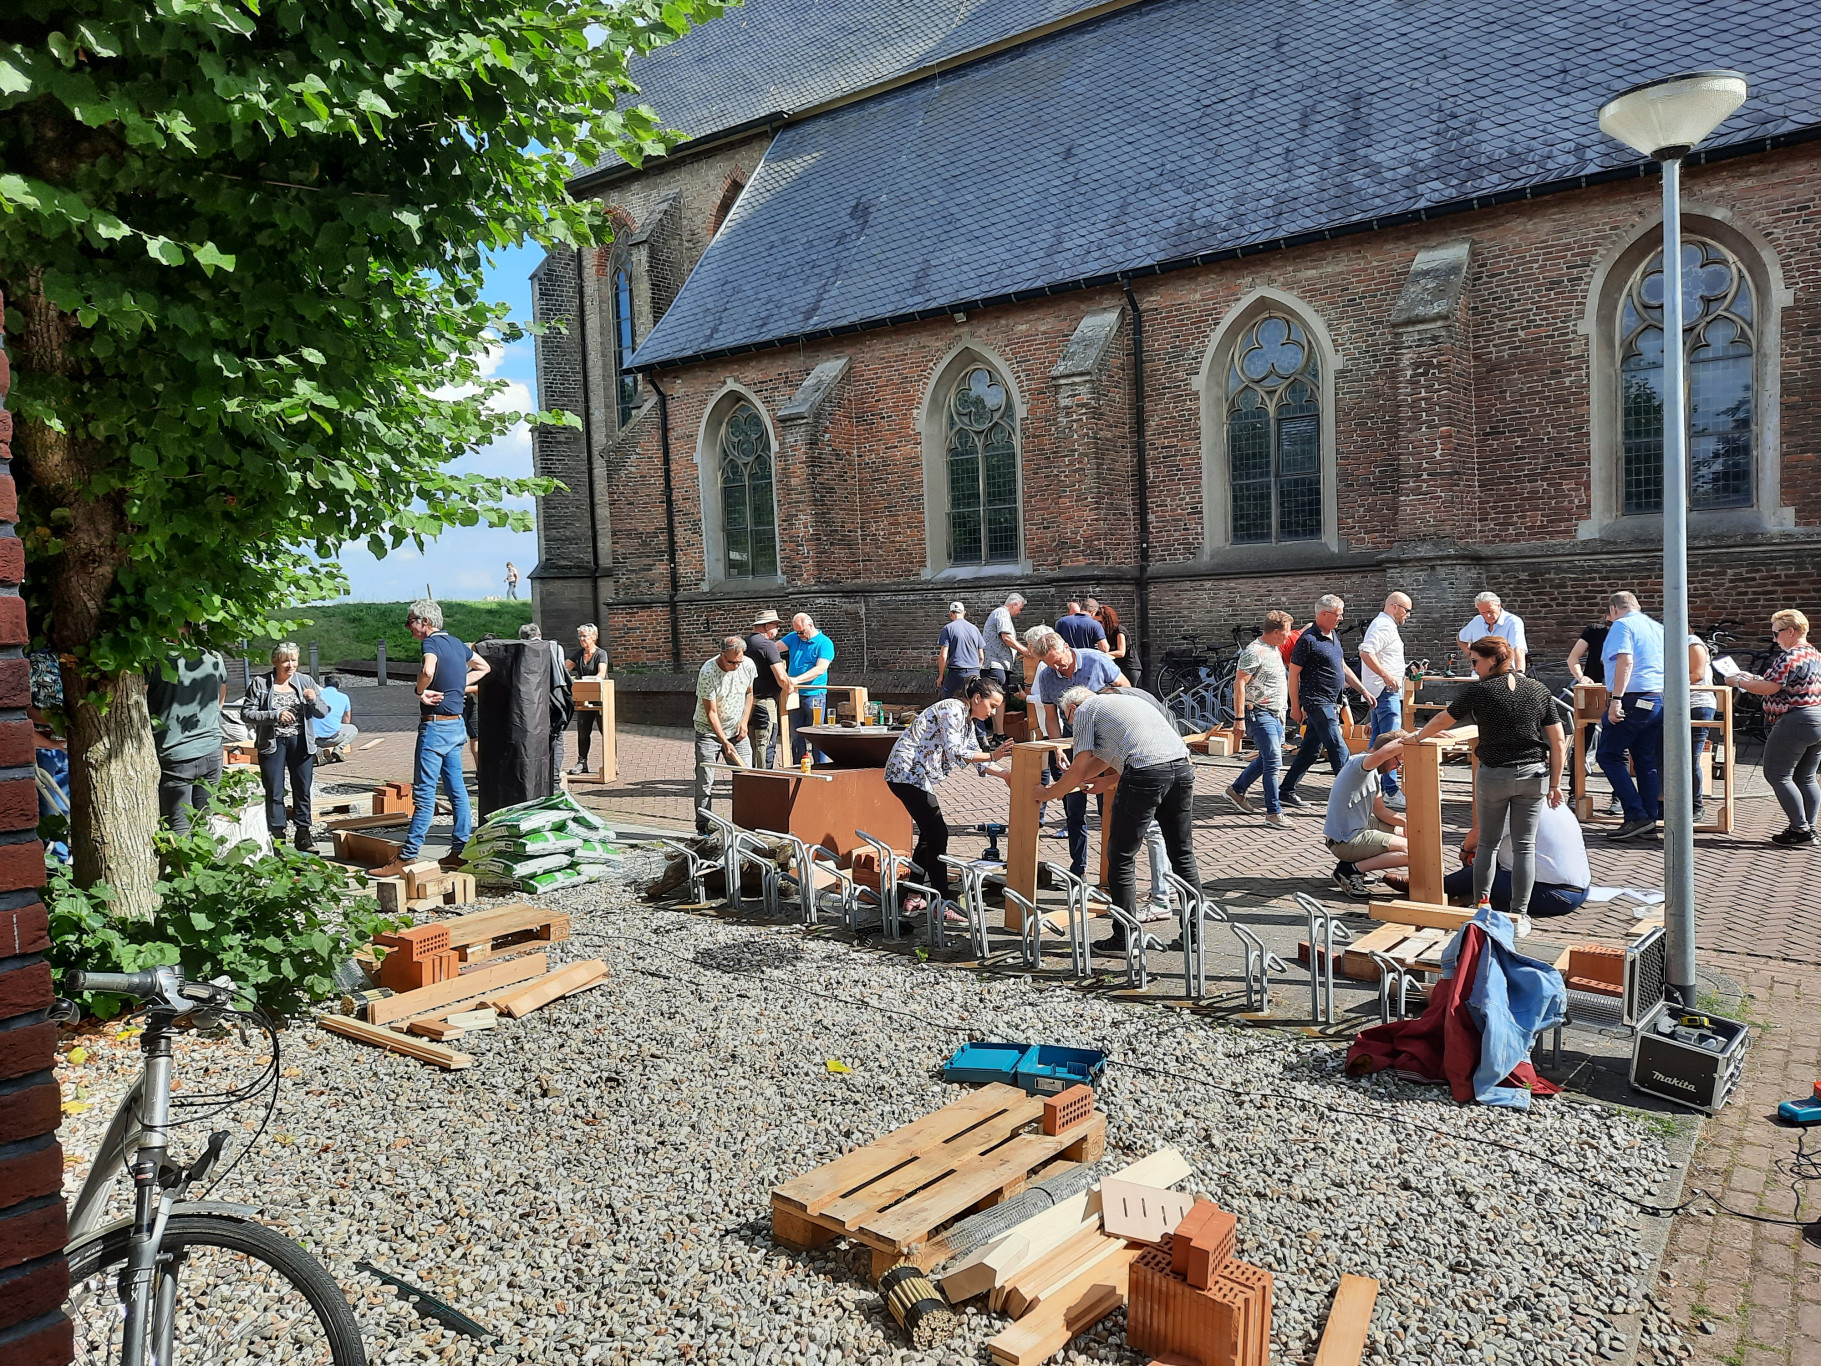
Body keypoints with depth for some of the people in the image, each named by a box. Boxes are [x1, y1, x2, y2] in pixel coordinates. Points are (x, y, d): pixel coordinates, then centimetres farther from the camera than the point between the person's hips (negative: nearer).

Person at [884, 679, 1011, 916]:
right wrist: (992, 756, -27)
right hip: (907, 772, -11)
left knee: (929, 835, 14)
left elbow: (973, 755, 19)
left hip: (917, 776, 11)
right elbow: (955, 753, -24)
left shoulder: (969, 721, 16)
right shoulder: (953, 709, -15)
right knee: (937, 834, -11)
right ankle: (942, 904, -9)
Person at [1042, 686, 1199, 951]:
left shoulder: (1084, 710, 13)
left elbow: (1079, 772, 8)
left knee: (1121, 858, 6)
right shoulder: (1125, 700, 34)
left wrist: (1044, 794, 21)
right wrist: (1105, 782, 55)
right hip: (1182, 766, 7)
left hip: (1146, 774, -7)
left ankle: (1125, 937, 9)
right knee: (1182, 853, 18)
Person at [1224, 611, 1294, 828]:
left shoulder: (1275, 649, 14)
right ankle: (1274, 812, -6)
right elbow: (1239, 684, -19)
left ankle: (1237, 790, 31)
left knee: (1267, 758, 16)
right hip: (1260, 714, -10)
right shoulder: (1254, 652, -16)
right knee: (1272, 761, -11)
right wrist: (1239, 718, -23)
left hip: (1276, 714, 10)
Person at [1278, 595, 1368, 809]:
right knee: (1338, 749, -9)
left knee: (1310, 751, 11)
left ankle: (1286, 791, 19)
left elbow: (1343, 667, 23)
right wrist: (1295, 707, -12)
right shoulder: (1308, 639, -13)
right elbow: (1293, 673, -12)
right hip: (1317, 703, -9)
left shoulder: (1334, 635, 15)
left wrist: (1362, 689, 17)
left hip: (1330, 703, 9)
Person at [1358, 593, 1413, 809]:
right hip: (1385, 692, -11)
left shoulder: (1383, 624, 19)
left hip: (1381, 691, 11)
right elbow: (1366, 652, -27)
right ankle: (1390, 793, -12)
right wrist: (1386, 675, -30)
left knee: (1377, 740, 14)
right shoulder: (1384, 626, -14)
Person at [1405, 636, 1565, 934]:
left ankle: (1480, 906, 17)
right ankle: (1520, 915, 10)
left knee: (1488, 843, 12)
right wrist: (1555, 783, 8)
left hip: (1493, 775, -2)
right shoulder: (1539, 691, 3)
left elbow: (1443, 720, 6)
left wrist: (1418, 737, 24)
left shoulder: (1478, 691, -7)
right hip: (1534, 775, 2)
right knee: (1524, 846, 7)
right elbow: (1558, 742, 2)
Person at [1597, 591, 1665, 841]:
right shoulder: (1657, 627, 20)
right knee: (1647, 762, 11)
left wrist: (1616, 698, -22)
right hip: (1659, 699, 8)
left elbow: (1625, 661, -18)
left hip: (1633, 699, -8)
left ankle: (1636, 815, -12)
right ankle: (1650, 817, 10)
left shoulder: (1622, 625, -4)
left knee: (1609, 756, -4)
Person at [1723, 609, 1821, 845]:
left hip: (1795, 722, -10)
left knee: (1777, 775, -4)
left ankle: (1800, 829, -6)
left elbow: (1770, 687, -21)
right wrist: (1753, 679, 16)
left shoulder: (1791, 656, -16)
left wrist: (1740, 682, -7)